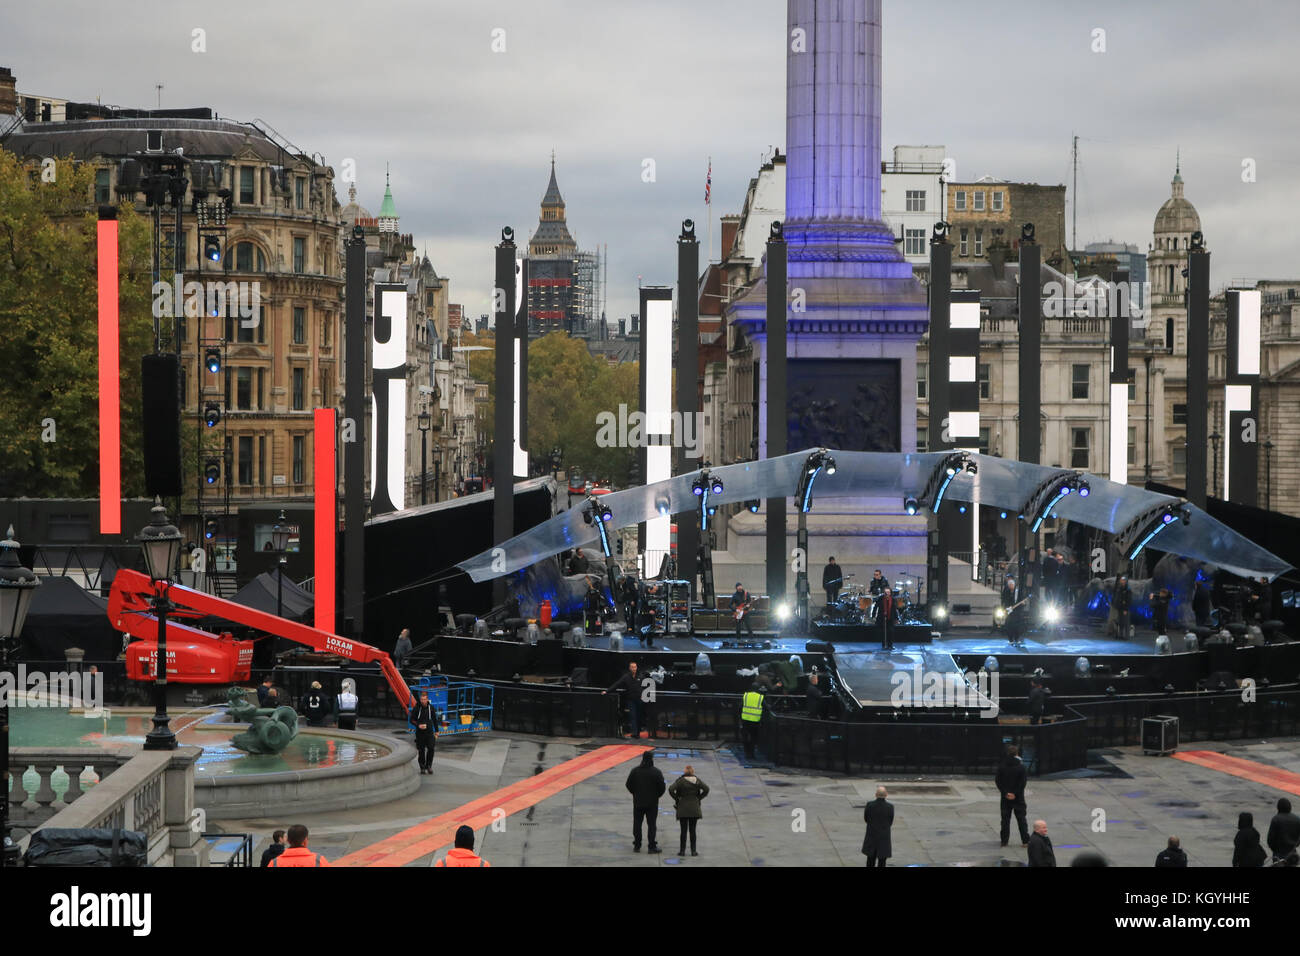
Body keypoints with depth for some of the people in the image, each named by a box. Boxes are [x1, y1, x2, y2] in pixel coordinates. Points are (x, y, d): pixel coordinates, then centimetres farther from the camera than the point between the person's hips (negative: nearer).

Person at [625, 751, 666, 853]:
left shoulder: (634, 771, -4)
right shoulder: (657, 772, -10)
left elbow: (629, 785, 0)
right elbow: (662, 787, -9)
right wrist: (656, 796, 9)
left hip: (638, 802, 2)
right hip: (652, 803, -2)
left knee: (637, 824, 10)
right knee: (651, 824, 3)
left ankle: (637, 846, 12)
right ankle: (652, 847, 1)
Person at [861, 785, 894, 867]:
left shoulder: (869, 805, -13)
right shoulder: (890, 807, -13)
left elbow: (866, 820, 1)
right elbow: (890, 823, -1)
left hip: (871, 837, 1)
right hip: (884, 838, -1)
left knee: (871, 858, 19)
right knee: (882, 861, 9)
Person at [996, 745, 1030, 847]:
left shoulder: (1001, 766, -3)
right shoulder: (1021, 766, -9)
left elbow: (997, 780, -5)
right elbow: (1023, 781, -12)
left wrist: (1005, 792, -4)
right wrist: (1016, 794, -8)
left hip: (1005, 797, 1)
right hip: (1018, 798, -1)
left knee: (1005, 819, 9)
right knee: (1021, 819, 7)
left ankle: (1004, 841, 9)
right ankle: (1025, 840, 5)